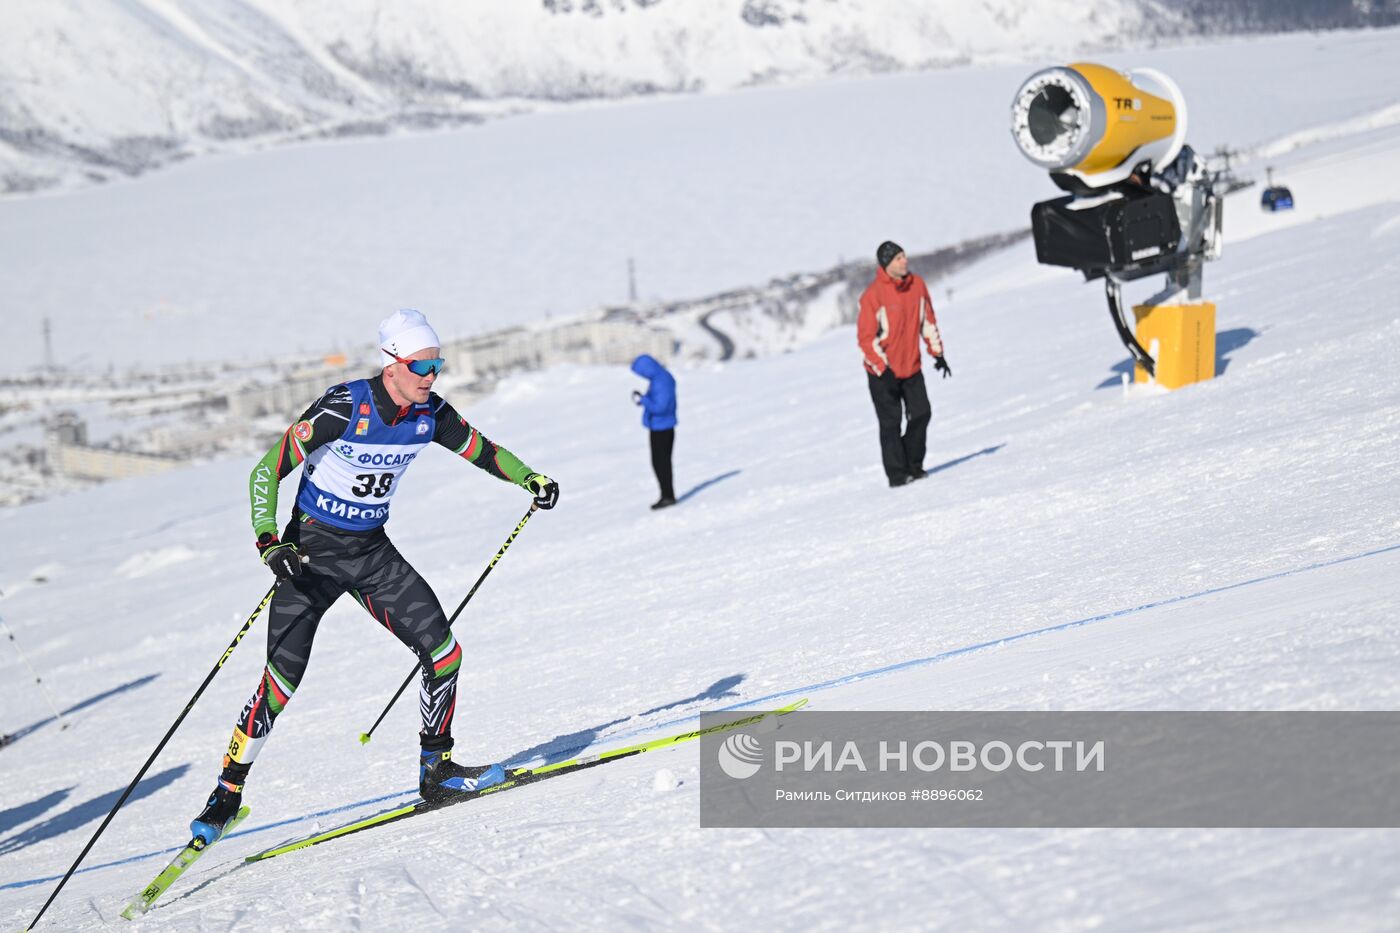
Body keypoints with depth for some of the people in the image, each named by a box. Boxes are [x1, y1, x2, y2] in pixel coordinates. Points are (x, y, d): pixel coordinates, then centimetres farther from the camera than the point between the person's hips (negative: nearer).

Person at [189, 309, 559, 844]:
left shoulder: (429, 414, -6)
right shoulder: (342, 409, -23)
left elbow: (481, 450, 12)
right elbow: (266, 472, -20)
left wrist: (530, 479, -4)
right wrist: (269, 542, -32)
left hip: (372, 553, 5)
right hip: (311, 550, -5)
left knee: (443, 652, -5)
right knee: (283, 679, -12)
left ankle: (436, 770, 11)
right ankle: (228, 791, 3)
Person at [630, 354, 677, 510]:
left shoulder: (661, 383, -23)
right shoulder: (663, 377, 8)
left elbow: (659, 408, -27)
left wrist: (641, 400, -17)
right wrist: (644, 399, 4)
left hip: (660, 429, -10)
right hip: (663, 426, 10)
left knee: (660, 463, -4)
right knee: (663, 463, 15)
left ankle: (668, 496, 2)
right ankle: (667, 495, 21)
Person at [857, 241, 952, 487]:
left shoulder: (917, 285, -1)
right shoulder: (873, 295, -18)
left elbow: (928, 320, 11)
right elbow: (866, 337, -16)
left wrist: (937, 352, 8)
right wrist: (883, 368, -21)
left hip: (911, 366, 5)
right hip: (883, 371, -5)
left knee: (921, 414, 4)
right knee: (891, 423, -1)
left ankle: (913, 465, 20)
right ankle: (897, 474, 6)